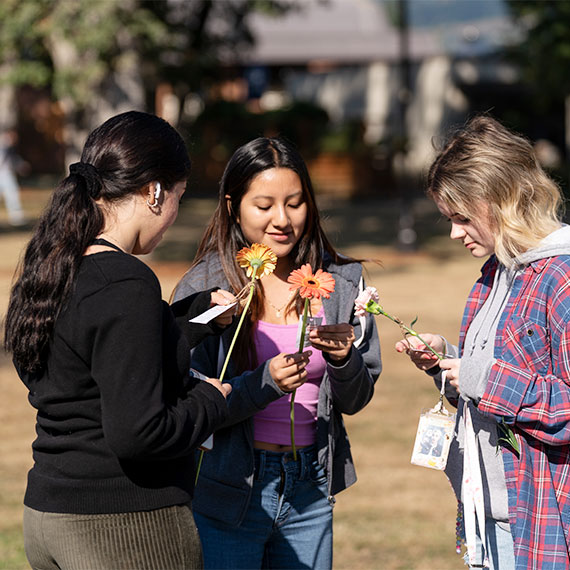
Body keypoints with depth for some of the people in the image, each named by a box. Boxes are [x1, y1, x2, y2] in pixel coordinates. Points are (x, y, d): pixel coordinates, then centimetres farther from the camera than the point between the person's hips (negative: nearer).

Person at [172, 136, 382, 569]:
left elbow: (356, 400, 7)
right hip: (226, 492, -3)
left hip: (310, 491, 3)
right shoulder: (203, 286, -7)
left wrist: (343, 360, -14)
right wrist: (266, 382, -24)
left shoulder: (340, 282, 4)